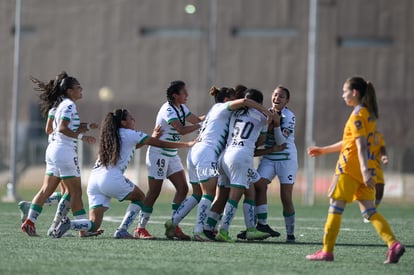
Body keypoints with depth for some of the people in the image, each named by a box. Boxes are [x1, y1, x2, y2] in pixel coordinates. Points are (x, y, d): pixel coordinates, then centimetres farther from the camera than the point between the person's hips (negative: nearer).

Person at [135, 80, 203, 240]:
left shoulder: (181, 108, 10)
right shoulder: (168, 110, -19)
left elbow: (197, 119, 12)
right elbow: (181, 130, -27)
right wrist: (200, 125, -25)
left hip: (171, 155, 9)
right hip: (158, 153, -9)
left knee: (182, 188, 0)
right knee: (154, 192, -7)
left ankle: (173, 226, 4)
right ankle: (140, 229, -1)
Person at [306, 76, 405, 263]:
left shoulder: (357, 115, -11)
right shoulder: (369, 114, 17)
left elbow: (361, 145, -21)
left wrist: (365, 171, -29)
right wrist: (324, 150, 30)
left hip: (350, 166, -9)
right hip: (367, 167, 9)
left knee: (335, 207, 1)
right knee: (369, 211, 4)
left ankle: (327, 251, 3)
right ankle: (393, 244, -13)